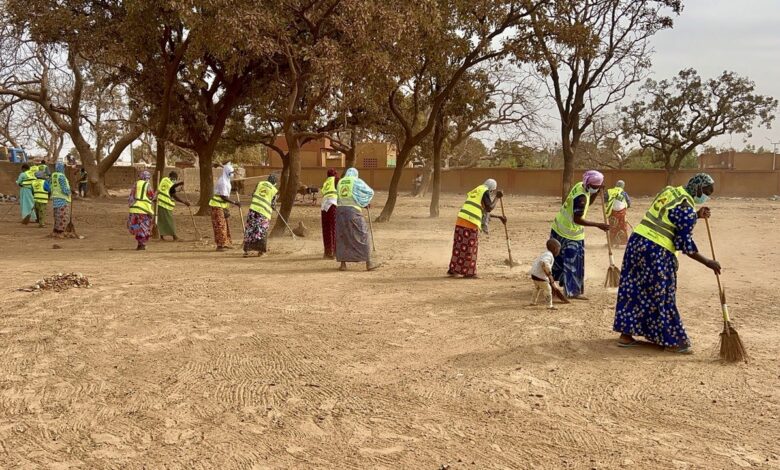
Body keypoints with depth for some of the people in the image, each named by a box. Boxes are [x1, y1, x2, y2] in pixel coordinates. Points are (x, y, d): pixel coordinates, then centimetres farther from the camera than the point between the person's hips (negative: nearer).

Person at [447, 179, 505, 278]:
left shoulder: (474, 191, 26)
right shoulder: (485, 191, 1)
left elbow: (484, 212, 32)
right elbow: (489, 208, -11)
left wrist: (498, 217, 36)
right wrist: (497, 197, 1)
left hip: (461, 220, 7)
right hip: (471, 223, -7)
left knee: (459, 246, 13)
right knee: (470, 249, 1)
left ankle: (453, 270, 17)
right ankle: (469, 272, 7)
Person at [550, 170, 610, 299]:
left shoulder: (579, 186, 0)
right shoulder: (581, 197, -27)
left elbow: (589, 202, 16)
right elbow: (577, 220, -27)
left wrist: (598, 191, 1)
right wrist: (598, 225, -27)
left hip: (559, 227, 9)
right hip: (571, 233, -9)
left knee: (557, 257, 20)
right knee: (573, 261, -1)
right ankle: (573, 291, 4)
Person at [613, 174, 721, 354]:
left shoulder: (669, 191, 12)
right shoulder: (687, 208, -11)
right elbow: (685, 244, -9)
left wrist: (696, 215, 23)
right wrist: (708, 262, 0)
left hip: (637, 241, 8)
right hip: (657, 252, -8)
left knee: (632, 289, 12)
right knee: (661, 296, 3)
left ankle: (625, 335, 18)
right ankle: (672, 341, 15)